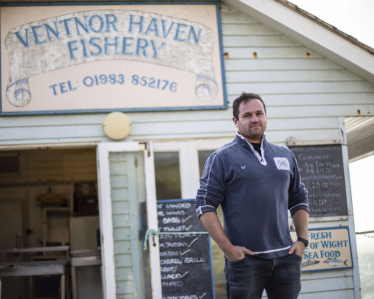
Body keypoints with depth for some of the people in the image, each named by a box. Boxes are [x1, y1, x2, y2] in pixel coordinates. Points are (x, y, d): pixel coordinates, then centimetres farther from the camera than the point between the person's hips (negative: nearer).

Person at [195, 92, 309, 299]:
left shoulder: (285, 156, 15)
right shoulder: (222, 158, -1)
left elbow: (299, 200, 20)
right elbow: (205, 206, -6)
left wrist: (302, 240, 7)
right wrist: (228, 249, -13)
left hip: (285, 257, 4)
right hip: (245, 258, -4)